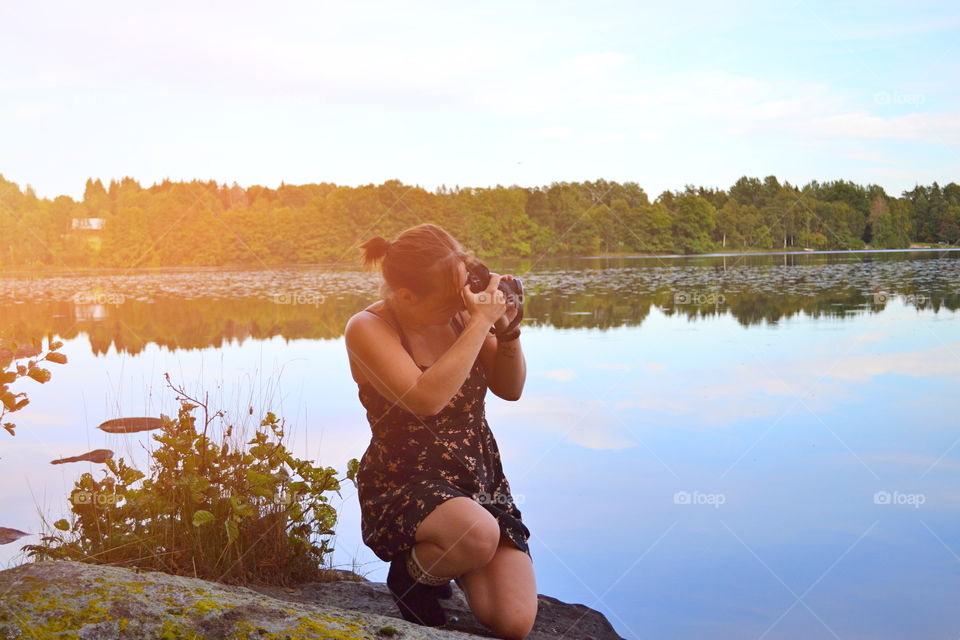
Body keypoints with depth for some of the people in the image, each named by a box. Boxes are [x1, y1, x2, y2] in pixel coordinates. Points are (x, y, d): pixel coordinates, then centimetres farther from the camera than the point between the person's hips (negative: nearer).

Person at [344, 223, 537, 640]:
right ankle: (413, 582, -4)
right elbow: (426, 399, -30)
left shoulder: (459, 313, 0)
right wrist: (480, 323, -26)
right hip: (403, 485, -5)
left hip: (481, 480, 5)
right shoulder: (368, 329, -14)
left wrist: (506, 329, -9)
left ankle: (456, 566, 22)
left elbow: (510, 388, 9)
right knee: (478, 533, -39)